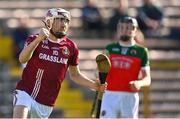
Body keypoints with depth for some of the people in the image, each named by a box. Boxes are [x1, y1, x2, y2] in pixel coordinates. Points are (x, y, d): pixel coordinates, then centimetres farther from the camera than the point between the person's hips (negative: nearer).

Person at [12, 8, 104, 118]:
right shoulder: (35, 39, -5)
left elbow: (75, 75, 16)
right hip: (26, 93, -3)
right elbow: (22, 59, -24)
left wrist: (94, 85, 0)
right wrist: (38, 39, -37)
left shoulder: (70, 47, 4)